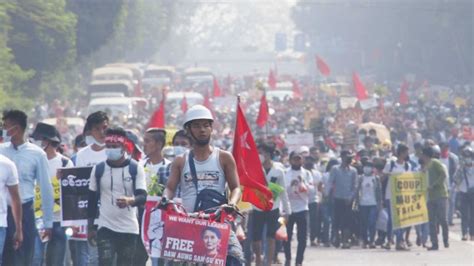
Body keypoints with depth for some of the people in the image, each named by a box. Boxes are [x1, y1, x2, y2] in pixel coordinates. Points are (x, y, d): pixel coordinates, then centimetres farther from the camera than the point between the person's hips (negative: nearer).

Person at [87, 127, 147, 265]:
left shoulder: (135, 168, -2)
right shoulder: (98, 169, 3)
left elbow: (143, 196, -10)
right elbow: (92, 200, 10)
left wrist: (130, 200, -33)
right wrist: (90, 227, 8)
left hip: (129, 229, 0)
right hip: (106, 228, 0)